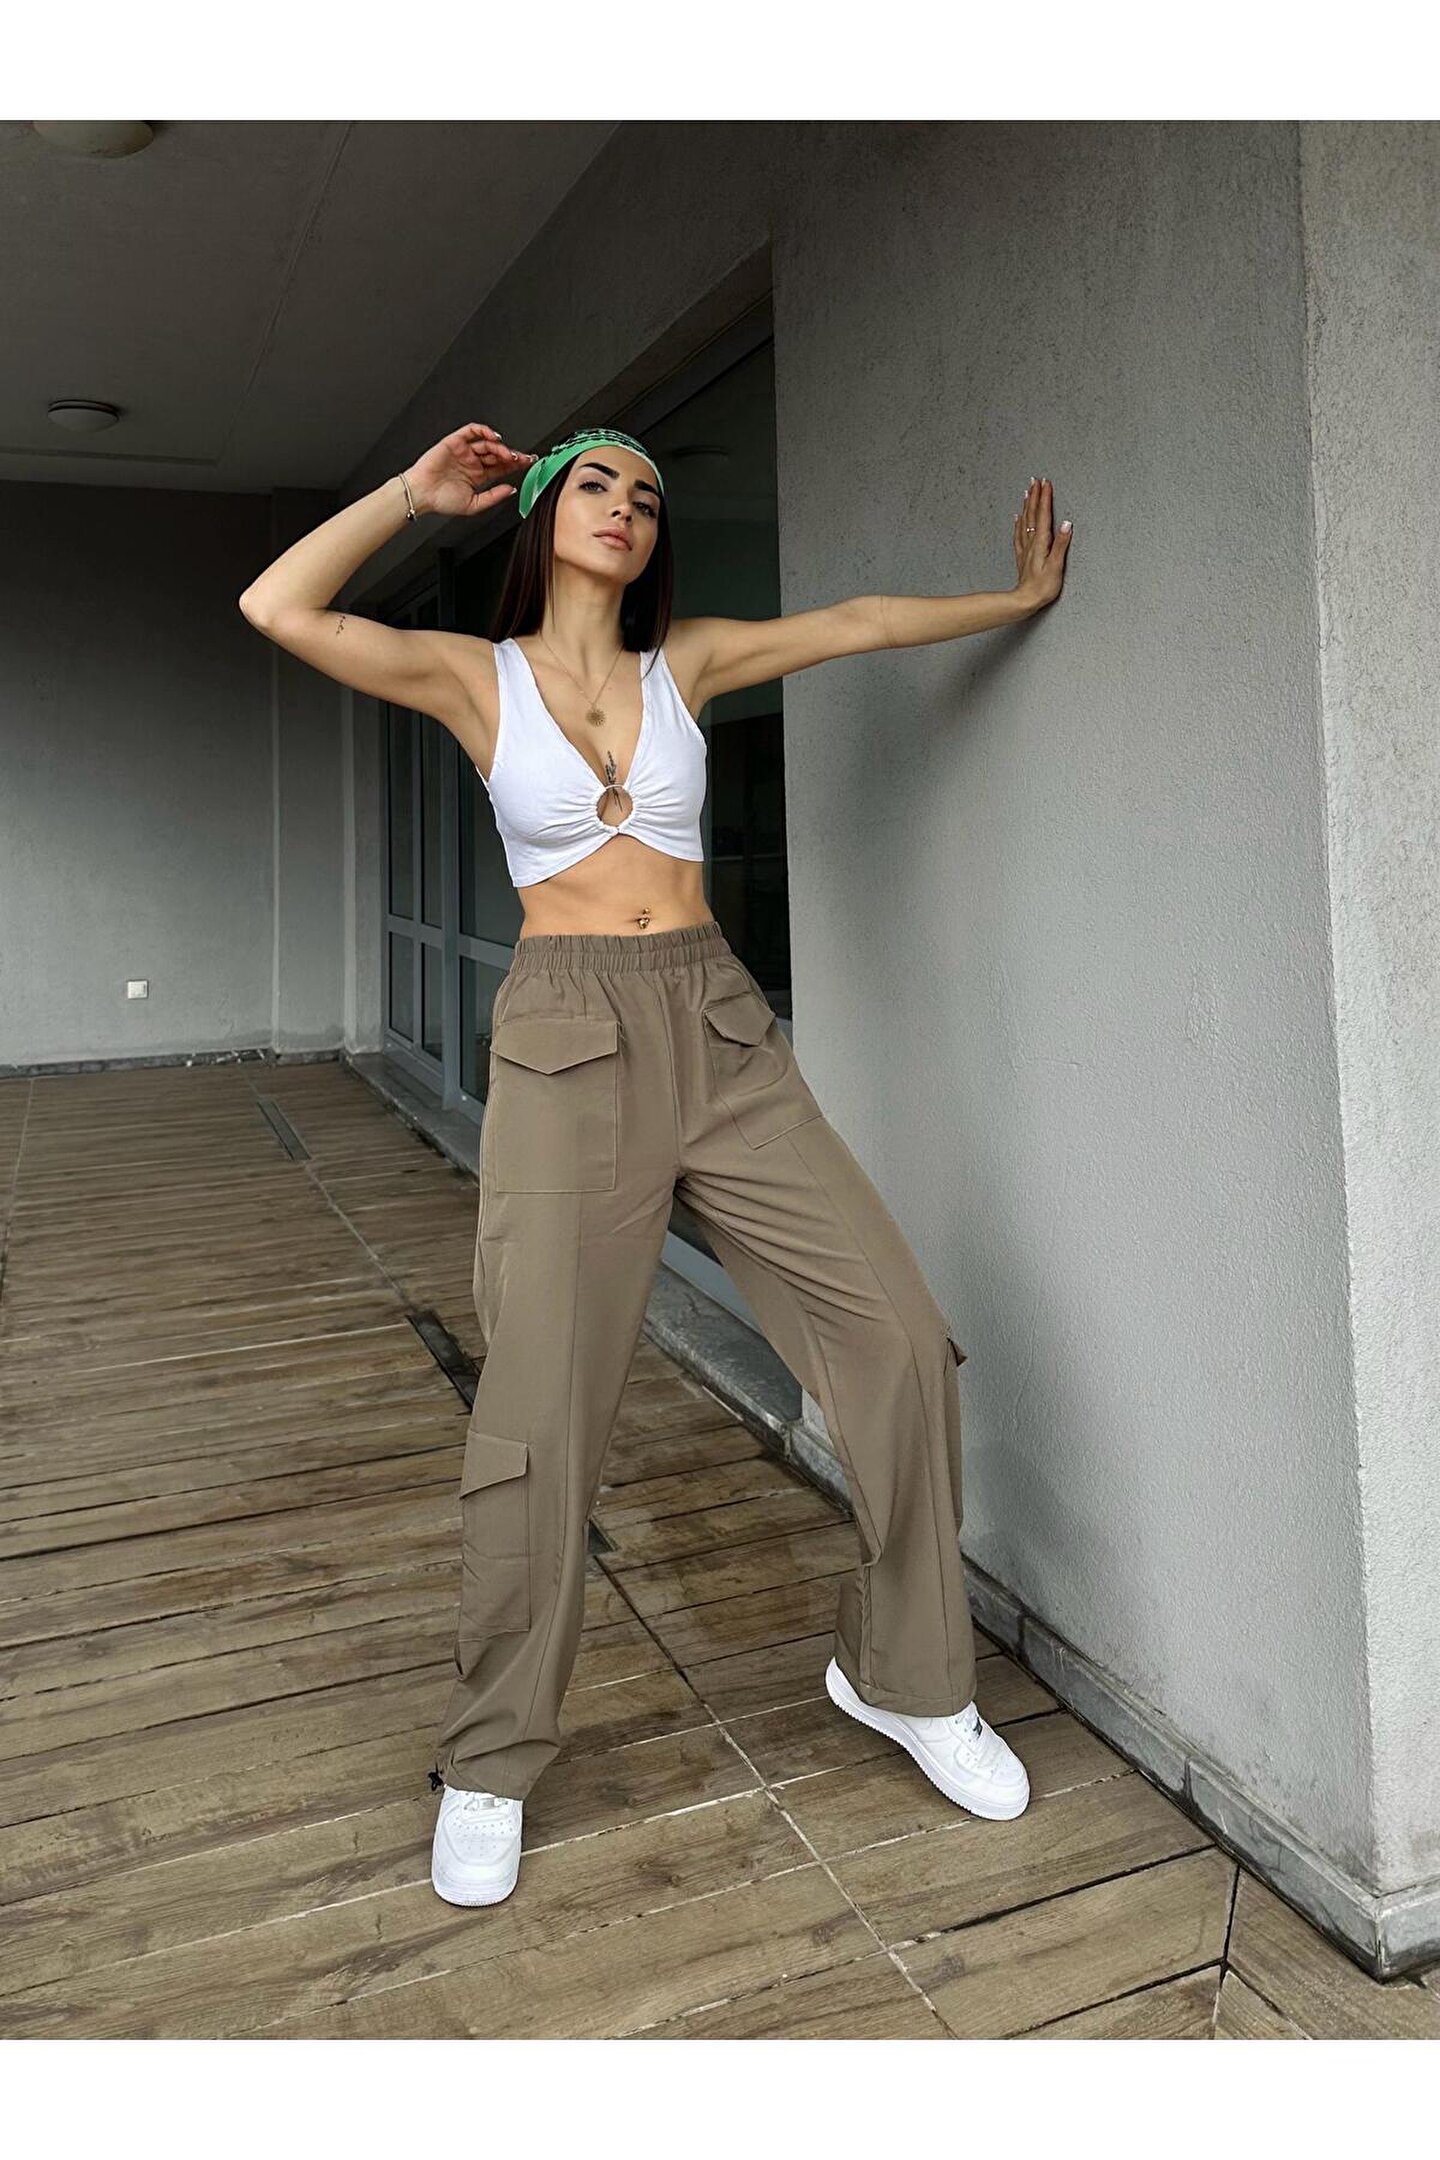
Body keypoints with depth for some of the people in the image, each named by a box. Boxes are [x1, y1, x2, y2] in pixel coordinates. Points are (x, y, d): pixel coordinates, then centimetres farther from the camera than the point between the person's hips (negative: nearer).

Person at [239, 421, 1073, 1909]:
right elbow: (278, 609, -3)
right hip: (567, 1042, -3)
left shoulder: (685, 662, 16)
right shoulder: (478, 673, 8)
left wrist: (1015, 598, 27)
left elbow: (855, 624, 22)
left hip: (721, 1031, 4)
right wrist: (415, 494, 6)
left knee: (900, 1342, -3)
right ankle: (490, 1764, 16)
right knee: (541, 1420, -7)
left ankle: (903, 1674, 19)